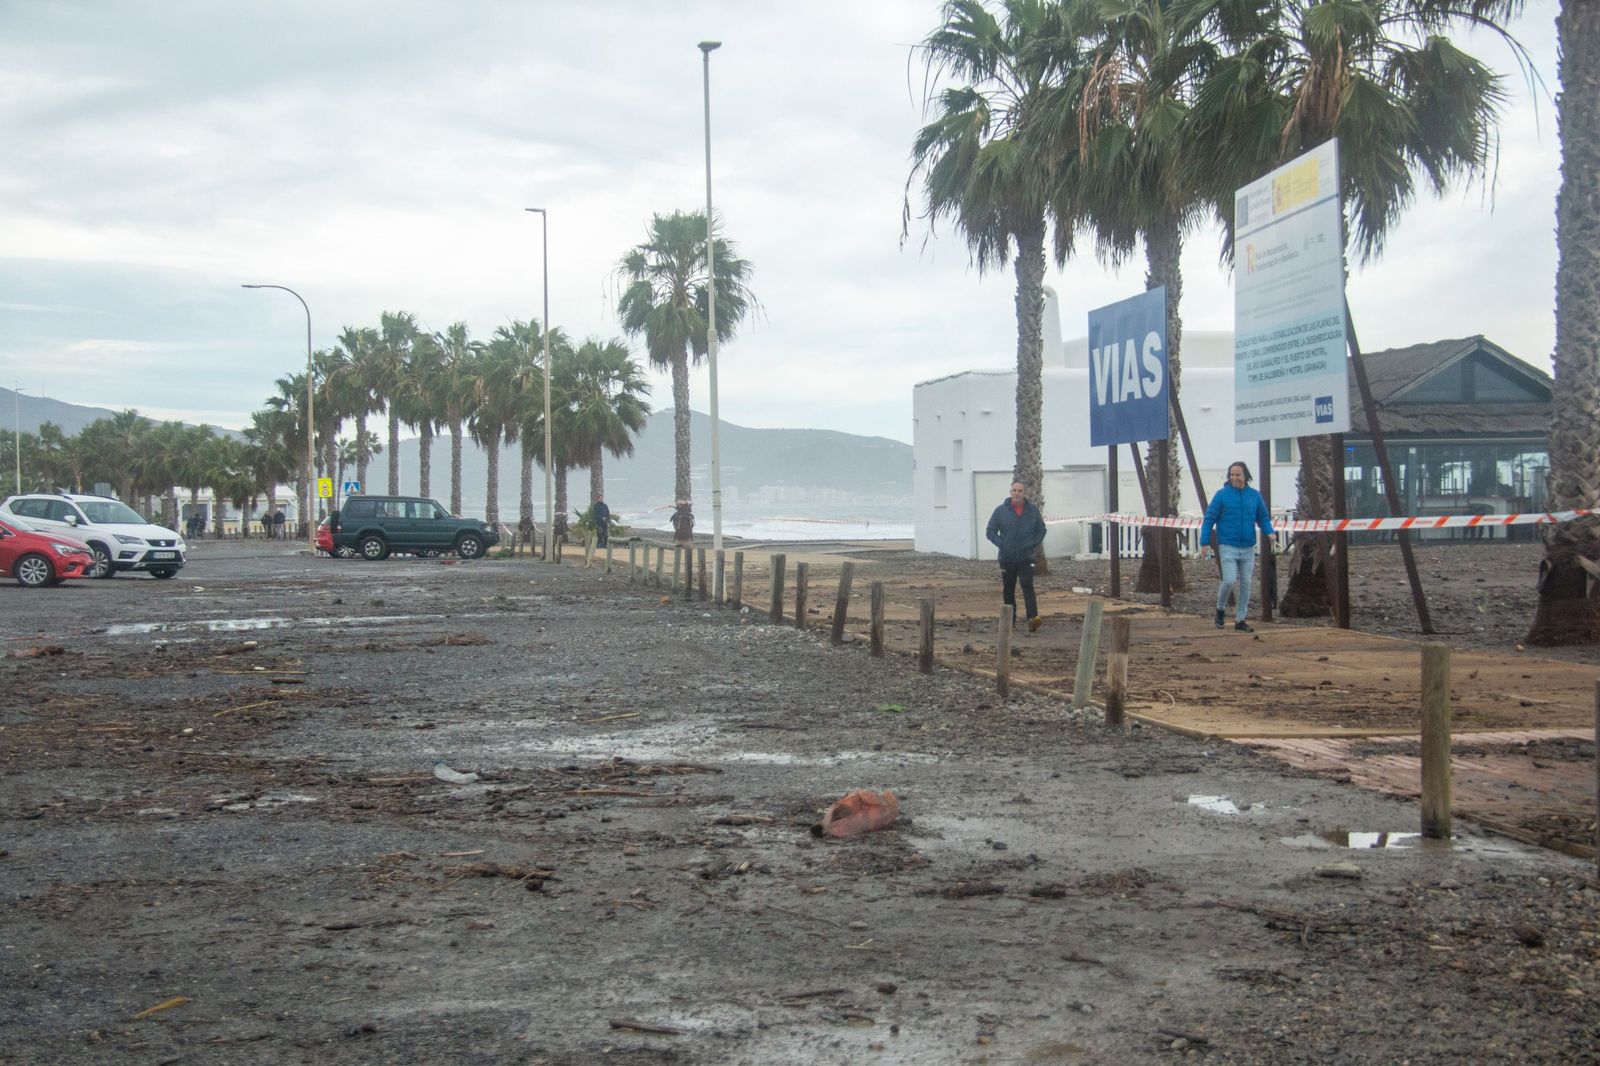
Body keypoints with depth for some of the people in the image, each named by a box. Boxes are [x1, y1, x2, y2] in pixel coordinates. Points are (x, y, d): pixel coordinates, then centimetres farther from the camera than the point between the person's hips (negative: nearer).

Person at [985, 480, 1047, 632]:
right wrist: (1001, 544, -7)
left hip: (1026, 558, -1)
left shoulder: (1032, 511, 3)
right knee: (1009, 590, 8)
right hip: (1006, 558, 1)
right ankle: (1010, 619, 17)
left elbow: (1041, 530, 15)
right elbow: (990, 531, 5)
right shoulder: (1001, 510, 0)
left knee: (1028, 587, -15)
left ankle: (1033, 618, -24)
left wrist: (1034, 544, 0)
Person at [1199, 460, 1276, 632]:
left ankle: (1240, 620, 15)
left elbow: (1263, 517, 13)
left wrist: (1269, 532, -8)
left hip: (1248, 548, 4)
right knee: (1229, 581, -15)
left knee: (1245, 584, 5)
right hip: (1228, 547, -4)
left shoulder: (1254, 495, 6)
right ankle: (1221, 609, 12)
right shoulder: (1222, 495, -4)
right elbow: (1209, 519, -2)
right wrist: (1204, 543, -8)